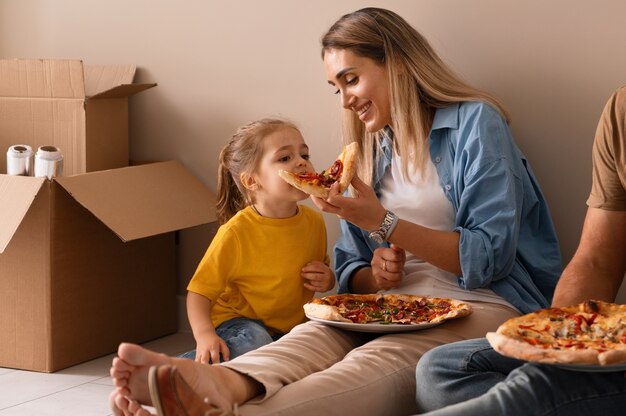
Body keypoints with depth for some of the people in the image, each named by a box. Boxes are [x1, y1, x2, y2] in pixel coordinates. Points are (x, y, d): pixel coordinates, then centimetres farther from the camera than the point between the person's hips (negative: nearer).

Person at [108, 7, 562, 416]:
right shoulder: (375, 149, 20)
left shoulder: (474, 122, 0)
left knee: (377, 361, -38)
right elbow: (349, 273, 21)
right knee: (315, 336, -31)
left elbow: (492, 257, -8)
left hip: (483, 304, -5)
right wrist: (375, 276, -4)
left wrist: (384, 223, -12)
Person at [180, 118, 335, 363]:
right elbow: (200, 292, -14)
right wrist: (204, 334, -32)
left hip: (293, 326, 7)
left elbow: (323, 274, 19)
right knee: (255, 342, -38)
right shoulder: (236, 232, -17)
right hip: (238, 322, -7)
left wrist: (327, 281, -5)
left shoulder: (314, 222, -1)